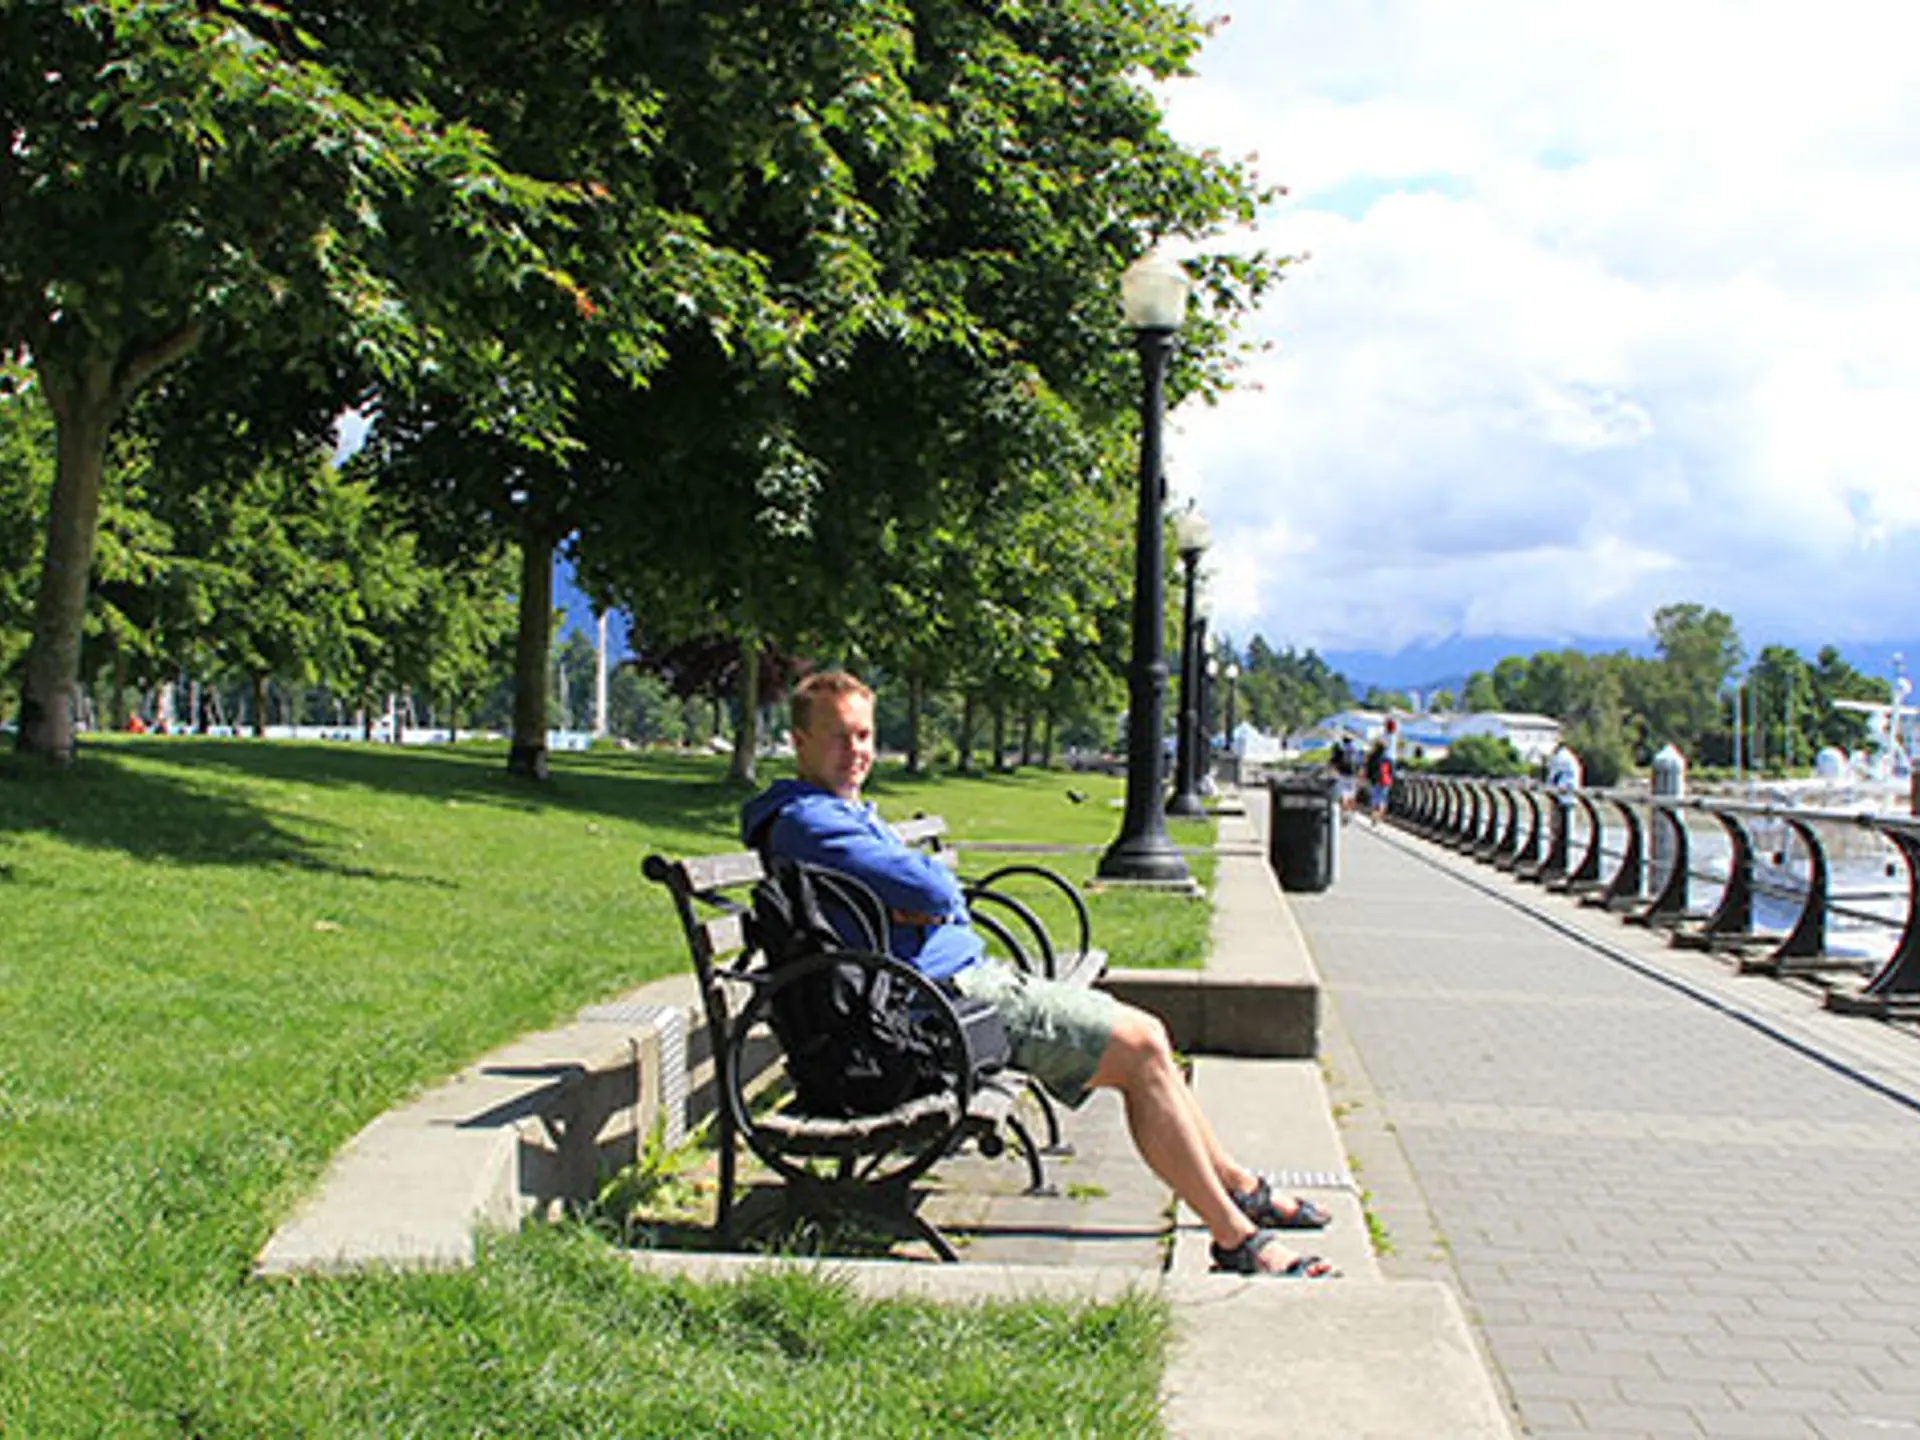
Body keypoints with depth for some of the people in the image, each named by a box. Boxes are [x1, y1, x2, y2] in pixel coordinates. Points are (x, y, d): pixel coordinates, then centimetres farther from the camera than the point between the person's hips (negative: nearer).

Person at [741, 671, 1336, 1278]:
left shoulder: (844, 812, 20)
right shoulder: (807, 821, -14)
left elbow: (947, 898, 17)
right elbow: (934, 890, -23)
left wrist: (917, 901, -6)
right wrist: (936, 893, 0)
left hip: (970, 976, 11)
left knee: (1144, 1037, 9)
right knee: (1139, 1047, -12)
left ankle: (1237, 1184, 21)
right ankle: (1235, 1236, -6)